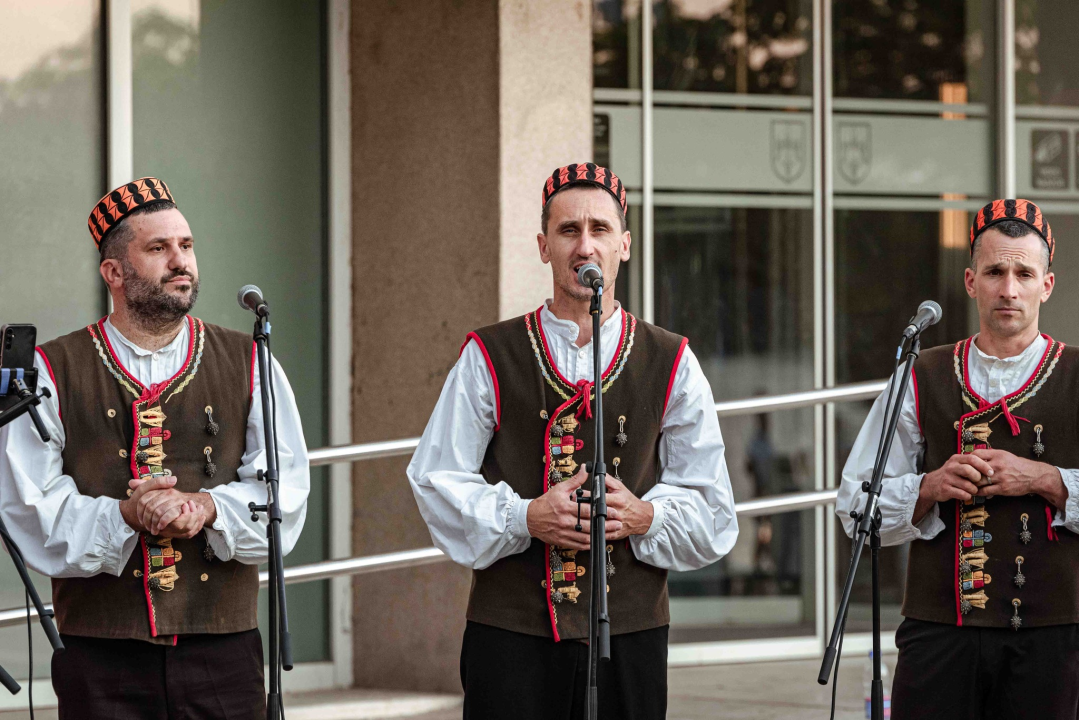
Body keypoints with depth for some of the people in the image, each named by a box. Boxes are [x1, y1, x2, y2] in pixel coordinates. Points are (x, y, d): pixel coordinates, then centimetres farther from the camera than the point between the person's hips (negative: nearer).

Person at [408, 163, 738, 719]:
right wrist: (526, 518, -13)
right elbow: (436, 480, 2)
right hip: (511, 634, -1)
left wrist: (643, 517, -10)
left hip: (630, 633, 1)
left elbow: (710, 508, 10)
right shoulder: (490, 359, 4)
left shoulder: (670, 364, 8)